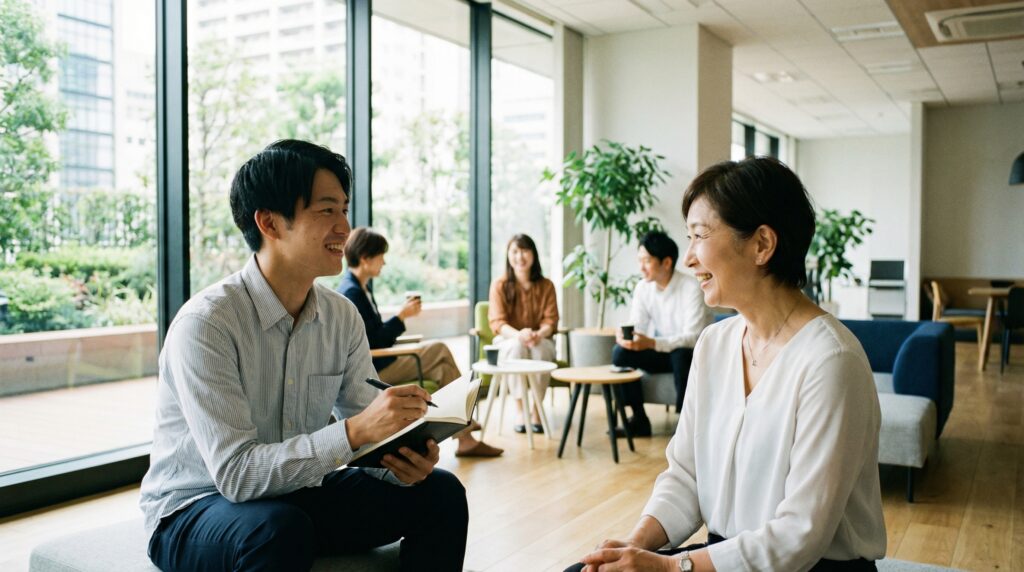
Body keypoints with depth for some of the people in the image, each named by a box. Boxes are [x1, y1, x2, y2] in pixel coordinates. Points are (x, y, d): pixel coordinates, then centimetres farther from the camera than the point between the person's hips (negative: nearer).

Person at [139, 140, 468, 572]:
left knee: (440, 493, -7)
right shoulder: (205, 323, -23)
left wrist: (399, 457, -23)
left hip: (298, 495, 6)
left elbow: (368, 427, 0)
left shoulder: (342, 316, -3)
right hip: (193, 513, -6)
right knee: (279, 529, -38)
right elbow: (235, 472, -28)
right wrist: (353, 431, -37)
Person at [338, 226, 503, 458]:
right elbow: (371, 342, -21)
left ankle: (465, 438, 1)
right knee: (440, 350, -8)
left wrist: (403, 312, 3)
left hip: (381, 362, 10)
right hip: (373, 371, -10)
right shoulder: (351, 292, -18)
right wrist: (402, 316, -15)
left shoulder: (362, 286, 13)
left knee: (443, 368, 0)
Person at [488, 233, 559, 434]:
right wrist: (518, 334, -33)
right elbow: (497, 322, -13)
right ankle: (520, 411, -32)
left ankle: (536, 410, -25)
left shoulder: (546, 285, 0)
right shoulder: (499, 285, -5)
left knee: (540, 348, -35)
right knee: (516, 346, -37)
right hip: (509, 340, -1)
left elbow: (550, 320, -6)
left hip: (540, 340, 1)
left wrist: (538, 334, -30)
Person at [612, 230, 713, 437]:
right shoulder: (642, 288, -4)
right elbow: (636, 326, -5)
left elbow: (693, 337, -29)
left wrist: (652, 343, -42)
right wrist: (624, 335, -31)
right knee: (620, 352, -18)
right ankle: (639, 419, -9)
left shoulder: (692, 288, -22)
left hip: (691, 355, -5)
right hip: (661, 353, 5)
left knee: (681, 355, -38)